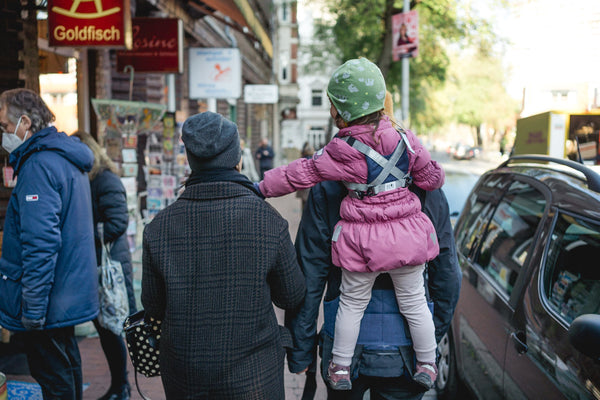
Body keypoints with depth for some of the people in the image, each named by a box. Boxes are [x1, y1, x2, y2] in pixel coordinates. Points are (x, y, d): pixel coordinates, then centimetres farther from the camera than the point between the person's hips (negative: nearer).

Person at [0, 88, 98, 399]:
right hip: (71, 292, 10)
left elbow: (40, 243, -26)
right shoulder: (68, 159, 12)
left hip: (46, 303, -10)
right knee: (66, 365, 21)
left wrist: (33, 309, -22)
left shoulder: (39, 166, -20)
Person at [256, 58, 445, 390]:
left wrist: (261, 187, 4)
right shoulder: (404, 141, -4)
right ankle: (427, 366, 31)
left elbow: (299, 174, -8)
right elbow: (432, 178, 4)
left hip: (361, 241, -2)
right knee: (414, 302, 18)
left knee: (352, 303, 16)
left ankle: (340, 368, 28)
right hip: (406, 235, 3)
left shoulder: (339, 153, -14)